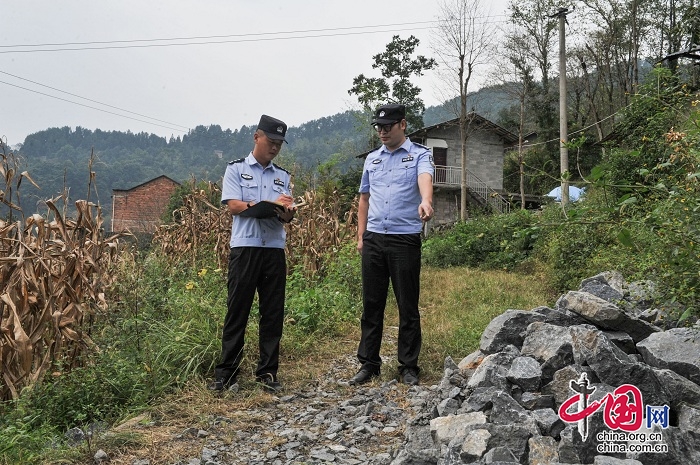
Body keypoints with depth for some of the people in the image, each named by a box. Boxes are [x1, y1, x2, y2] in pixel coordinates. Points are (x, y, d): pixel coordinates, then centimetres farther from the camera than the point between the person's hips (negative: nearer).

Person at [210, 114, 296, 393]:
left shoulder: (283, 176, 16)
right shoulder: (236, 169, 6)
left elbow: (287, 216, 10)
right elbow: (234, 205, -7)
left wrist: (287, 211, -15)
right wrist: (271, 204, -15)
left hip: (275, 249, 4)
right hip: (244, 248, -3)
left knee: (273, 313, 6)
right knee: (237, 312, 0)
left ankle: (267, 372, 15)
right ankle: (225, 374, 9)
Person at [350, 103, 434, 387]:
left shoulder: (420, 155, 0)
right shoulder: (372, 159, 16)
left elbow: (425, 179, -22)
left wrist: (425, 202, -44)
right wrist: (360, 236, 12)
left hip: (405, 239, -4)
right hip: (373, 239, 5)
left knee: (408, 307, 3)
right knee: (371, 304, 9)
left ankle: (409, 366, 15)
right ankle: (369, 363, 19)